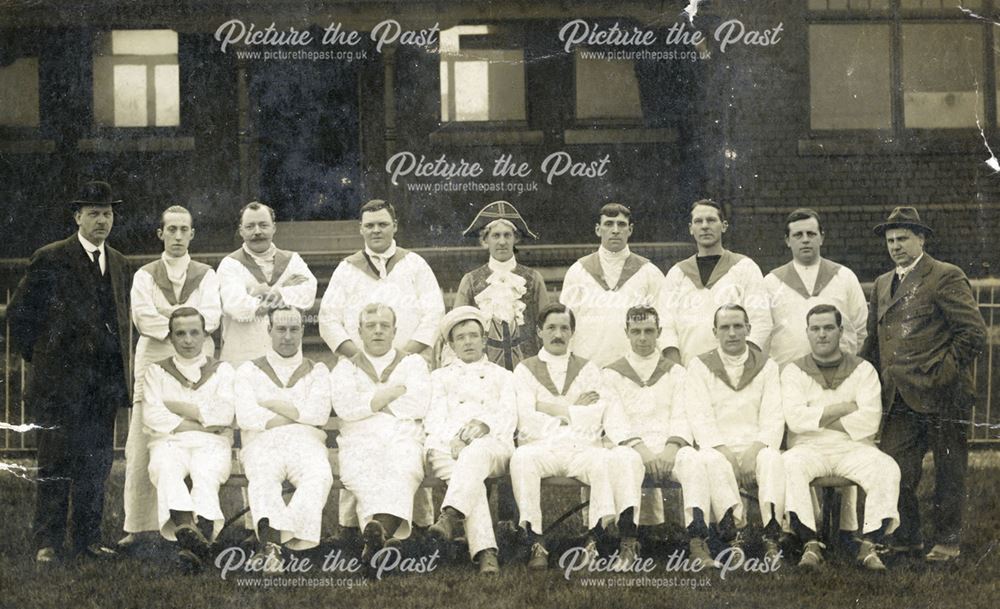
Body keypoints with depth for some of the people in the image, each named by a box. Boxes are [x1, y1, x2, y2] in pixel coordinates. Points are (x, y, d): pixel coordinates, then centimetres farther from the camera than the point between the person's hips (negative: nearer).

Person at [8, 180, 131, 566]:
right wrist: (39, 358, -1)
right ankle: (47, 544, 1)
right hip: (62, 382, -6)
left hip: (105, 384, 6)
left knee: (97, 464, 8)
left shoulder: (118, 263, 14)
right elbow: (19, 313, -2)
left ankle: (87, 539, 16)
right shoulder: (51, 260, -5)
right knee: (56, 464, -3)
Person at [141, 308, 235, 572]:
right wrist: (201, 423, -2)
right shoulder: (156, 371, 21)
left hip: (212, 444, 0)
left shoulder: (222, 370, 21)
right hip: (169, 443, 0)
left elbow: (224, 413, 1)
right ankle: (186, 528, -60)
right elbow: (152, 417, 3)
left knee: (205, 473, -36)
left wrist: (173, 406, 2)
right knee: (167, 470, -36)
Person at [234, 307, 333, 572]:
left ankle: (270, 539, -53)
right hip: (263, 443, -1)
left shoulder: (317, 371, 24)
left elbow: (319, 413, 3)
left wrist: (272, 404, 2)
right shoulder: (249, 370, 20)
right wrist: (298, 416, 2)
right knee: (263, 479, -38)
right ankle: (273, 543, -61)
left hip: (305, 443, 1)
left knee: (320, 476, -36)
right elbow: (246, 417, 1)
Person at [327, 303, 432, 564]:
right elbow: (345, 406, 2)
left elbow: (419, 406, 4)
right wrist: (396, 392, 4)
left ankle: (378, 532, -64)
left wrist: (372, 401, 5)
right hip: (360, 442, 1)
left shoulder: (413, 363, 24)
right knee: (366, 480, -36)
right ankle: (386, 534, -61)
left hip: (403, 440, -1)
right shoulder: (346, 367, 25)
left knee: (403, 472, -38)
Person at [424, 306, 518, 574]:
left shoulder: (503, 376, 30)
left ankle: (450, 516, -61)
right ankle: (485, 552, -52)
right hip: (447, 446, 1)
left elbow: (508, 416, 11)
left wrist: (484, 424, -13)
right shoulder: (440, 376, 31)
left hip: (493, 444, 0)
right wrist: (453, 438, -11)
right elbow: (434, 418, 13)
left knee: (476, 452, -41)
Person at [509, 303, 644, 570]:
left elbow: (609, 411, 6)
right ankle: (535, 544, -35)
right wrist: (575, 409, 2)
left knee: (625, 459, -30)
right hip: (542, 447, -1)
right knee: (521, 458, -37)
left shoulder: (588, 370, 23)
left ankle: (593, 537, -31)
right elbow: (528, 421, 0)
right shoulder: (525, 370, 16)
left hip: (583, 448, 1)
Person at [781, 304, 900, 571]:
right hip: (809, 449, -1)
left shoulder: (863, 369, 10)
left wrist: (820, 419, -6)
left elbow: (870, 420, -5)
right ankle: (810, 544, -32)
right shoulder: (794, 371, 10)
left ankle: (869, 545, -26)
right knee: (789, 466, -35)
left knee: (887, 468, -30)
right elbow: (795, 419, -7)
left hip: (854, 447, 1)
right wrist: (844, 408, -7)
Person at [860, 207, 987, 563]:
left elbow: (974, 332, -10)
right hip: (900, 399, 6)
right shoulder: (882, 285, 17)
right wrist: (878, 383, 11)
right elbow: (873, 342, 23)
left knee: (948, 470, 5)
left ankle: (948, 541, 15)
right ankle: (906, 537, 16)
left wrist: (943, 373, -12)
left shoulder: (946, 277, -5)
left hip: (939, 396, -6)